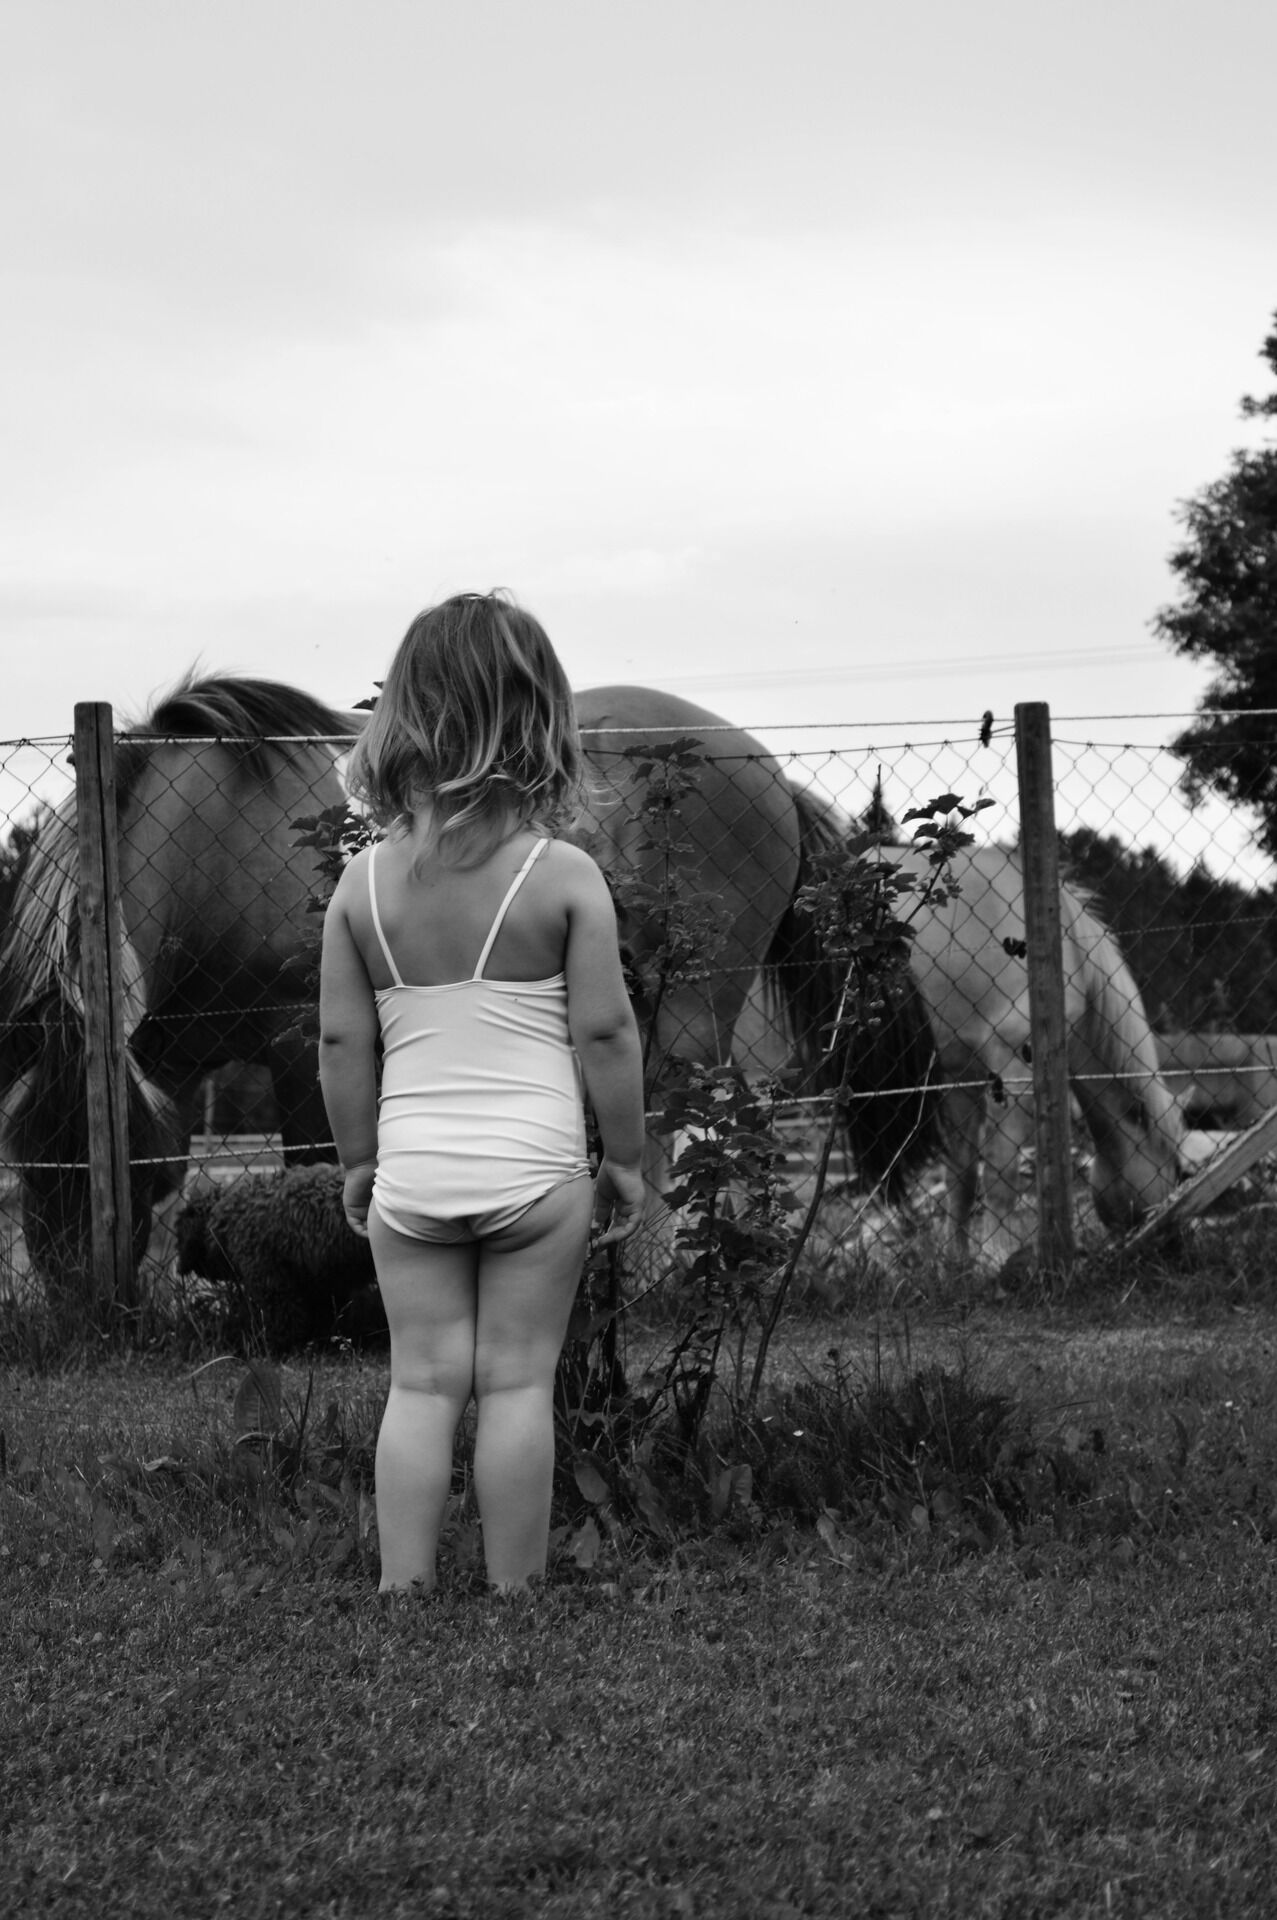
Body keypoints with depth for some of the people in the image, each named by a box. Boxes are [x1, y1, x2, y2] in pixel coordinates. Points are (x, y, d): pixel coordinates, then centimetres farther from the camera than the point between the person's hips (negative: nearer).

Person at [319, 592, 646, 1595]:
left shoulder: (364, 883, -2)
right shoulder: (564, 876, -10)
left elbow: (343, 1040, 1)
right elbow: (604, 1031, -8)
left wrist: (358, 1158, 14)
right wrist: (626, 1156, 4)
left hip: (410, 1170, 2)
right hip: (534, 1165, -2)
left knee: (423, 1380, 9)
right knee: (518, 1381, 4)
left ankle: (404, 1588, 7)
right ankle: (516, 1594, 8)